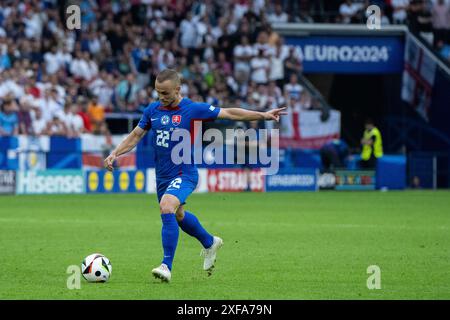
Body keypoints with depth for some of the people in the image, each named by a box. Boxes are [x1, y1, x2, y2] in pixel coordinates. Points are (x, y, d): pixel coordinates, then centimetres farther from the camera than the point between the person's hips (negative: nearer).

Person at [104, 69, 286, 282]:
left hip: (183, 174, -7)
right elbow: (135, 136, 13)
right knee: (177, 216, 22)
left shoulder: (193, 109, -11)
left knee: (167, 208, -29)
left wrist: (263, 115, -7)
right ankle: (210, 243, 50)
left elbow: (229, 113, -5)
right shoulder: (152, 110, 3)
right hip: (162, 175, 7)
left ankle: (167, 266, -27)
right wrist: (114, 154, 0)